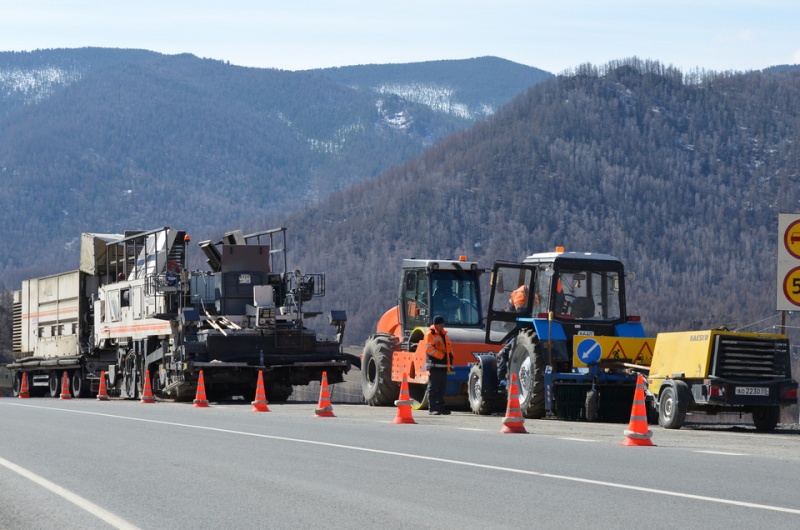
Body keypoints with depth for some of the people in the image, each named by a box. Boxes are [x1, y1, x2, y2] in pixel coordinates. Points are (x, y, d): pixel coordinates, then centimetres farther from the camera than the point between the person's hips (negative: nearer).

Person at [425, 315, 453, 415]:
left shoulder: (444, 334, 18)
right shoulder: (430, 334, -8)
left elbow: (449, 346, 27)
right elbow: (429, 348, -17)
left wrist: (450, 356, 8)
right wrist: (442, 355, -18)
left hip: (443, 365, 9)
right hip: (434, 365, -9)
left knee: (441, 388, 12)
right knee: (433, 388, -6)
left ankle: (440, 407, 18)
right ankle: (432, 408, -5)